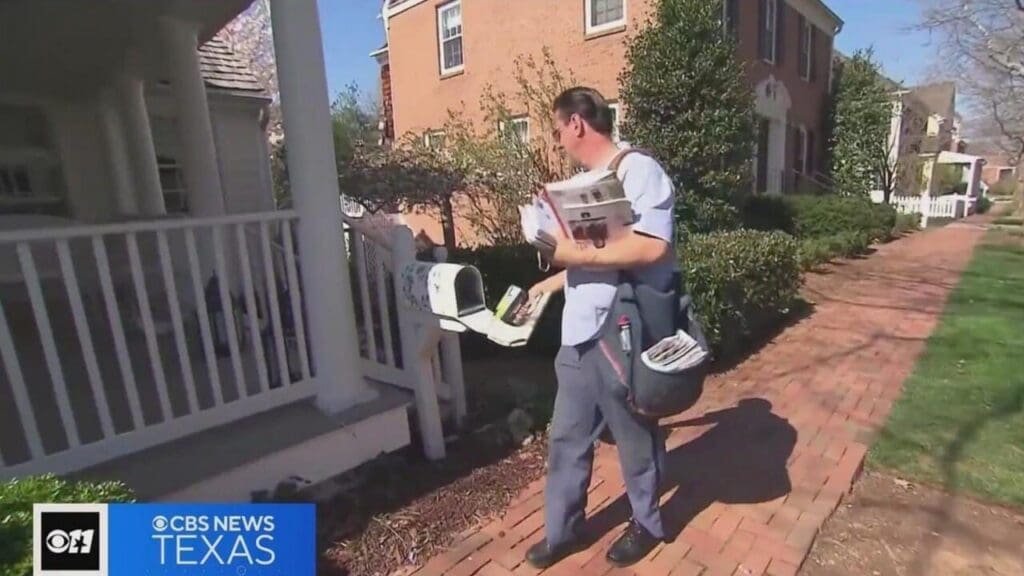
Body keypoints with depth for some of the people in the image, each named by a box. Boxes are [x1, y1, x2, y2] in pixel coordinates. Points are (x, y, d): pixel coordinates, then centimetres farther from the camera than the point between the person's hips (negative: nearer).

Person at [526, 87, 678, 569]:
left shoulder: (639, 170, -13)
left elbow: (652, 246, -27)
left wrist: (578, 254, -21)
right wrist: (549, 284, 26)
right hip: (579, 334, 8)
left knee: (635, 439, 15)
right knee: (566, 438, 15)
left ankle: (646, 524, 40)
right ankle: (562, 529, 35)